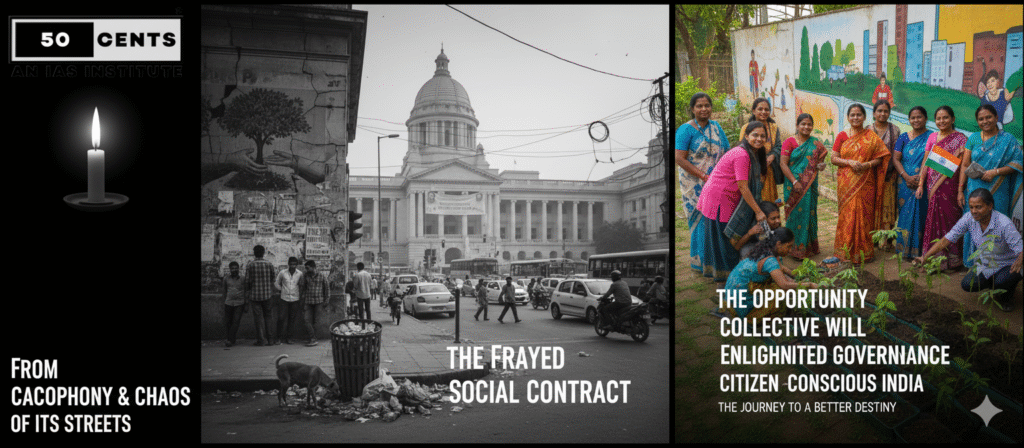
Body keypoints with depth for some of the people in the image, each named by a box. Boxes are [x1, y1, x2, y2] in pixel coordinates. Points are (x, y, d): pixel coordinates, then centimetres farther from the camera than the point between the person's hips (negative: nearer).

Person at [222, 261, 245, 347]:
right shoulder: (226, 278, 7)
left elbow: (246, 292, 5)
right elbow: (225, 291, 16)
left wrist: (246, 305, 3)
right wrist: (224, 303, 15)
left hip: (239, 304, -3)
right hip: (228, 303, 3)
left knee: (236, 321, -12)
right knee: (227, 322, 3)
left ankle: (230, 340, -14)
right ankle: (232, 339, 18)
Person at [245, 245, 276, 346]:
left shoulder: (249, 265, -5)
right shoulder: (270, 265, -1)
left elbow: (247, 281, -4)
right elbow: (273, 279, 3)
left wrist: (247, 294, 6)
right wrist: (272, 293, 14)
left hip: (254, 296, -1)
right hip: (268, 294, 1)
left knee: (258, 318, 3)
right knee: (268, 316, 10)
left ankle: (261, 340, 3)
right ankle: (270, 339, 10)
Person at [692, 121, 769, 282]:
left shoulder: (753, 154, 8)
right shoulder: (742, 155, -24)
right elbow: (743, 187, -24)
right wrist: (758, 211, -21)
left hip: (727, 200, 10)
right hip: (719, 200, -10)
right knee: (722, 237, 2)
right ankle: (723, 273, 14)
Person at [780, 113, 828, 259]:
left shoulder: (816, 144, 10)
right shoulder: (789, 142, -2)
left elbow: (819, 160, 19)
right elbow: (783, 163, -8)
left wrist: (821, 166, -7)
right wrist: (794, 181, -17)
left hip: (810, 185, 4)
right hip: (794, 185, -4)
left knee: (809, 213, 6)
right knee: (796, 213, -4)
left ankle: (809, 247, 16)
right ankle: (795, 249, 1)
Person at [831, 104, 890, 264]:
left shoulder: (871, 137, 6)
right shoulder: (842, 136, 7)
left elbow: (879, 158, 4)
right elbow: (834, 158, 3)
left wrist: (867, 164, -15)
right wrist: (849, 162, -14)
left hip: (865, 183, 0)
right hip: (846, 183, 0)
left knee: (864, 215, -1)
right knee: (847, 214, -1)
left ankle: (864, 252, 8)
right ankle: (846, 252, 6)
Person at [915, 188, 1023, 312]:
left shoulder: (1004, 224, -30)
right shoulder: (969, 218, -16)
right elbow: (947, 239, -14)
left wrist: (1019, 262, -57)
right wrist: (925, 257, -24)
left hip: (1008, 265, -5)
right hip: (985, 264, 5)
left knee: (1002, 281, -35)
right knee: (967, 285, -18)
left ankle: (1006, 296, 4)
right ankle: (995, 285, 15)